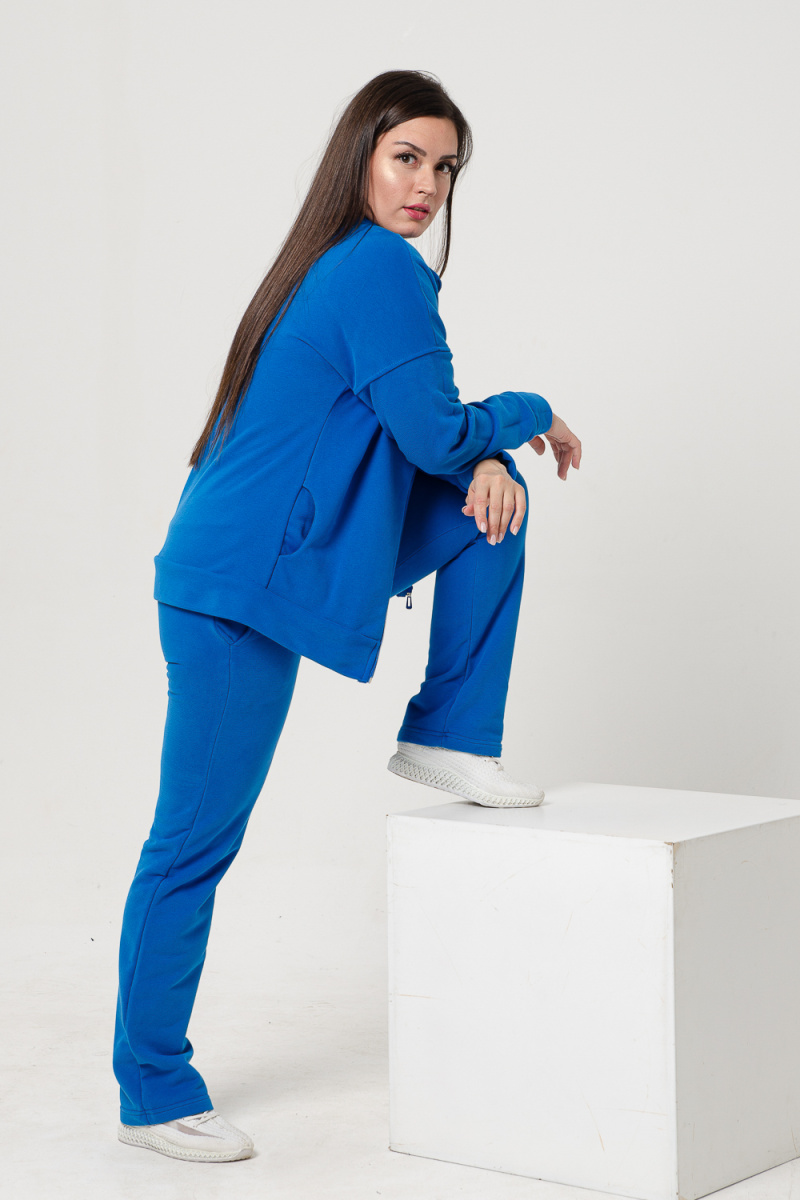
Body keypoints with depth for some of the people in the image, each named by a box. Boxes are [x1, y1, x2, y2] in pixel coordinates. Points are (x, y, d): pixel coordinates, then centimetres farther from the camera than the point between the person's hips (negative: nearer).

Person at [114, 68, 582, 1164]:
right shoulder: (384, 268, -15)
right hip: (244, 586, -10)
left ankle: (449, 739, 13)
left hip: (275, 559, 10)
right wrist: (529, 413, 0)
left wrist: (487, 463, -3)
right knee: (196, 843, -2)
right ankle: (153, 1094, 10)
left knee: (492, 494, 8)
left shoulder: (350, 263, 14)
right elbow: (435, 429, -18)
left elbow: (414, 427, 16)